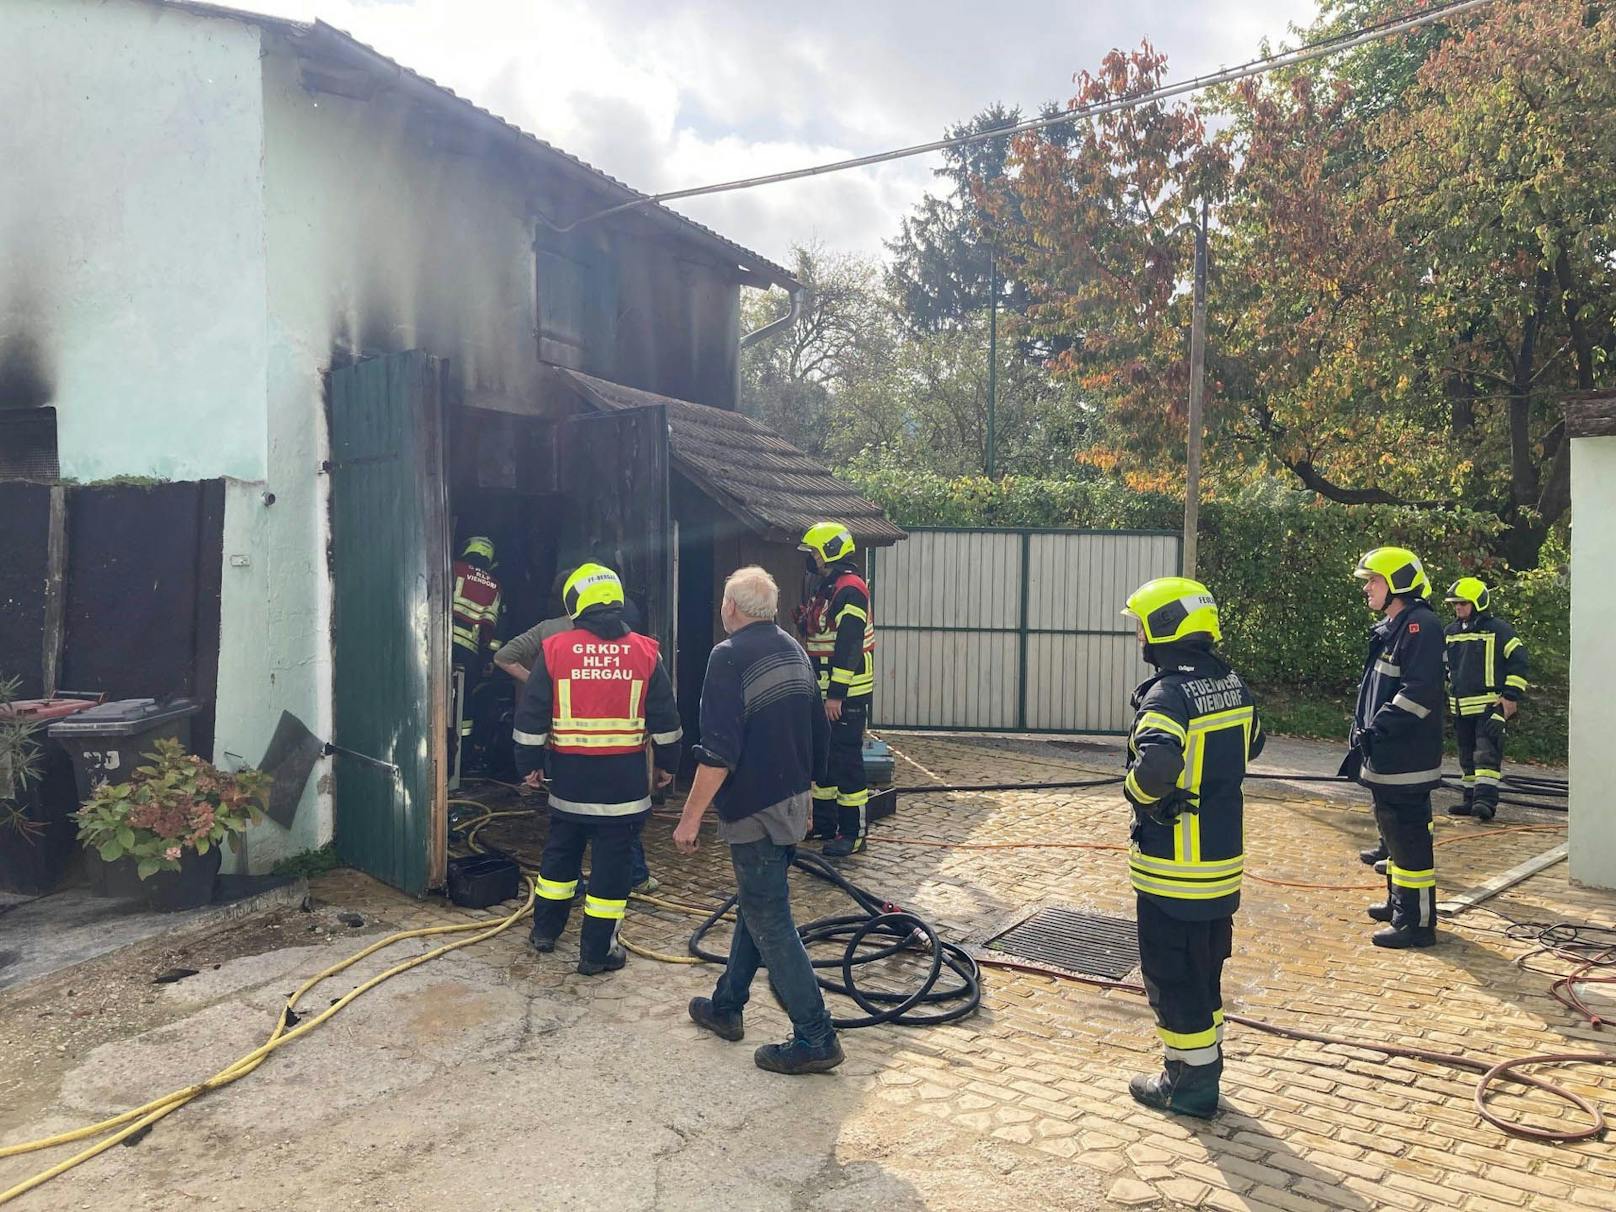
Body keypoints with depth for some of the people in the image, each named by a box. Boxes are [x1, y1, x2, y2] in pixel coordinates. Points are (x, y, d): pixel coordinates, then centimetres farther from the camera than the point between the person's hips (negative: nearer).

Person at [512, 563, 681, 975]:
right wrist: (667, 764, 14)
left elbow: (531, 716, -1)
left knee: (560, 850, 20)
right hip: (624, 777, -1)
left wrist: (530, 764, 10)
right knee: (611, 860, 5)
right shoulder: (644, 652, -2)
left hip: (569, 774, 2)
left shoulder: (555, 649, -3)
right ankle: (597, 952, 11)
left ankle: (545, 929, 34)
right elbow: (665, 718, 2)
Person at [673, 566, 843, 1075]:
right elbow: (819, 737, 17)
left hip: (755, 809, -9)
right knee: (755, 906, 20)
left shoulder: (730, 657, -16)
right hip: (794, 803, 9)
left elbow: (719, 751, -23)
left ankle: (815, 1037, 2)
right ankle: (726, 1006, 34)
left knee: (770, 922, -2)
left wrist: (691, 817, -16)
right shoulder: (795, 652, 11)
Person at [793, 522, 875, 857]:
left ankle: (854, 833, 2)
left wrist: (836, 695, -24)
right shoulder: (826, 590, 16)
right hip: (825, 693, 10)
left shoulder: (850, 590, -16)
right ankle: (823, 824, 28)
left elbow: (848, 646, -22)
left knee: (846, 760, -6)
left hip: (846, 695, -10)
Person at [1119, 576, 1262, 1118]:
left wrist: (1137, 790, -19)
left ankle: (1189, 1083, 18)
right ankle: (1202, 1063, 35)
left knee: (1173, 975, 6)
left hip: (1174, 868, -8)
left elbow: (1156, 764, -40)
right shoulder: (1231, 683, 4)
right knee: (1205, 968, 22)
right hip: (1224, 856, 9)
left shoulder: (1169, 693, -23)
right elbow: (1251, 745, 21)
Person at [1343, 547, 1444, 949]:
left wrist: (1376, 728, -23)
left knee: (1409, 837, -4)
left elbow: (1420, 691, -25)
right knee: (1392, 829, 20)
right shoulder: (1389, 628, 15)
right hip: (1385, 758, 11)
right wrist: (1363, 729, 17)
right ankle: (1399, 902, 34)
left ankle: (1417, 922, 4)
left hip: (1407, 760, -11)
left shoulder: (1420, 626, -16)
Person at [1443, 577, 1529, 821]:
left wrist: (1511, 696, -10)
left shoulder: (1499, 630, -5)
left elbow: (1518, 661, -5)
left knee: (1487, 753, -13)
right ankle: (1471, 799, 19)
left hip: (1490, 706, -6)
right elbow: (1442, 666, 24)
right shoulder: (1449, 633, 12)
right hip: (1461, 707, 7)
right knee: (1467, 755, 12)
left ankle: (1486, 799, -14)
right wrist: (1444, 694, 21)